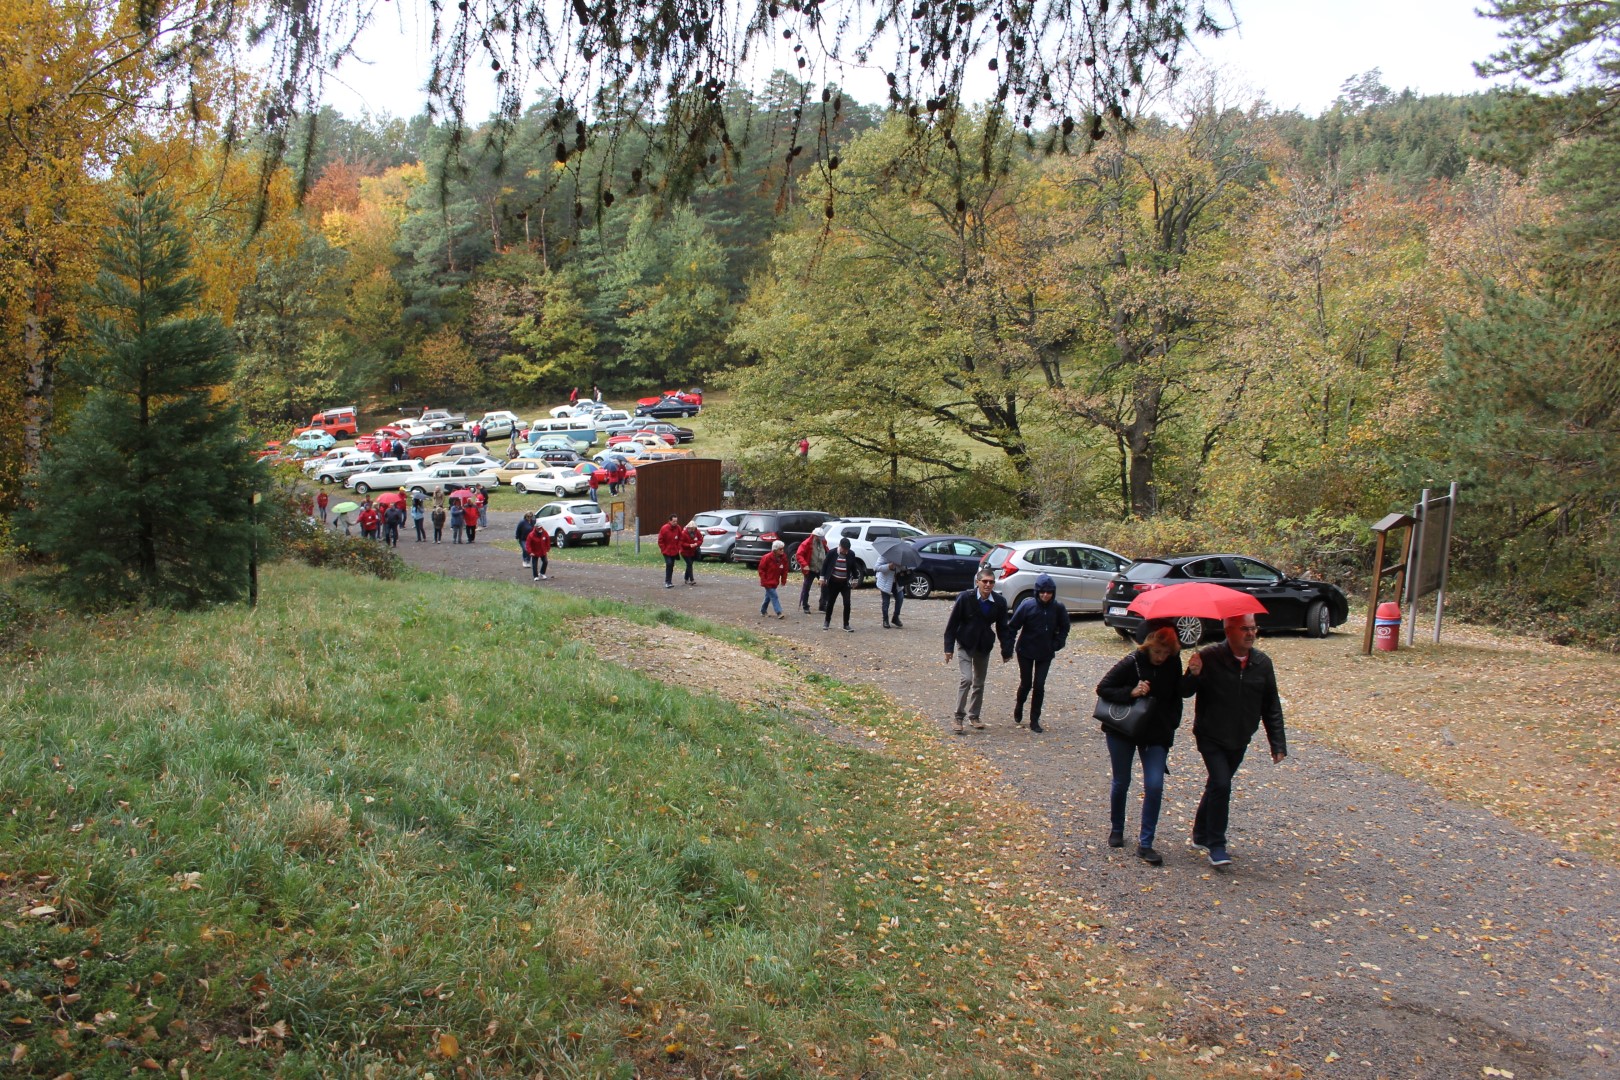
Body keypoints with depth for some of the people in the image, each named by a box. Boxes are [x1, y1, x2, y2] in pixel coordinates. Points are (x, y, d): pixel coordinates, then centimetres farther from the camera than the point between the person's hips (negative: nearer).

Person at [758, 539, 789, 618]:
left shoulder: (784, 558, -4)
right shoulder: (767, 558, -19)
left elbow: (785, 570, 8)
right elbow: (761, 569, -11)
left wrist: (783, 580, 6)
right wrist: (764, 580, -13)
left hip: (775, 582, 7)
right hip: (768, 582, -7)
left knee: (768, 596, 19)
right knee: (774, 596, -14)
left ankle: (763, 611, 35)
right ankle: (779, 613, -19)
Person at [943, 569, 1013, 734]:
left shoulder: (1000, 602, -8)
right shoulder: (965, 597, -17)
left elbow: (1002, 627, 3)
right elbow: (952, 623, -10)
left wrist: (1007, 650, 3)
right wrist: (949, 647, -11)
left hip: (984, 646, 4)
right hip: (965, 644, -4)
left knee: (979, 682, 13)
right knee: (966, 679, -15)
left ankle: (974, 716, 28)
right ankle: (959, 717, -4)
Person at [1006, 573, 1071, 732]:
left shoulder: (1058, 609, -9)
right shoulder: (1028, 605, -16)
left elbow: (1064, 629, 8)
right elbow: (1013, 626, -8)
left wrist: (1057, 644, -3)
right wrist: (1009, 647, -8)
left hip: (1045, 654, 1)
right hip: (1026, 652, -1)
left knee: (1039, 686, 0)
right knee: (1026, 684, 8)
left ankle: (1035, 721, 10)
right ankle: (1018, 709, 36)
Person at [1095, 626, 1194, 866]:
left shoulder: (1173, 663, -5)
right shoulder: (1132, 663, -15)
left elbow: (1182, 691, -10)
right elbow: (1103, 688, -12)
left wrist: (1192, 675, -28)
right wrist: (1131, 693, -25)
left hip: (1157, 733, 2)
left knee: (1154, 786, -9)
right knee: (1121, 783, 11)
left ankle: (1145, 844, -1)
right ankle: (1116, 829, 35)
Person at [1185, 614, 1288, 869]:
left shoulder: (1262, 663, -1)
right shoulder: (1209, 659, -15)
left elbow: (1271, 706, 5)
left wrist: (1278, 744, 2)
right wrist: (1193, 675, -34)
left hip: (1239, 741, 5)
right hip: (1211, 738, -5)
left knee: (1217, 786, 17)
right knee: (1221, 785, -16)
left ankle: (1201, 834, 35)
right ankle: (1216, 846, -6)